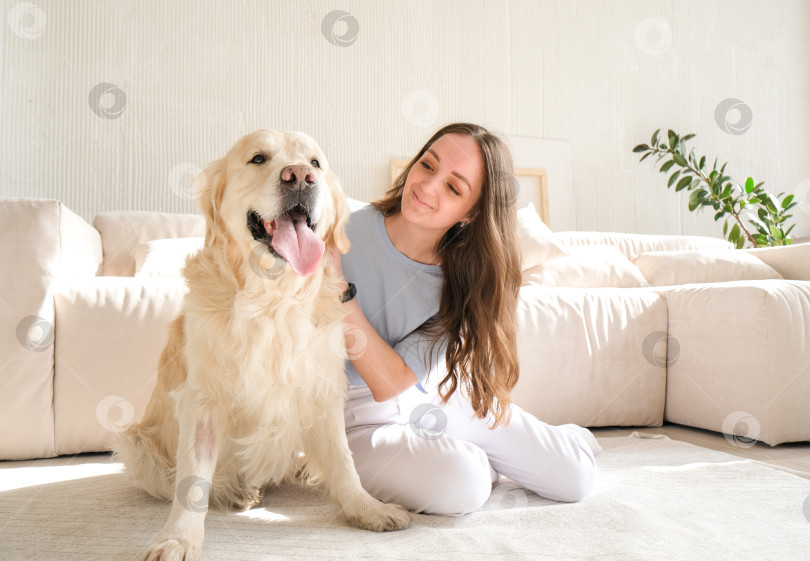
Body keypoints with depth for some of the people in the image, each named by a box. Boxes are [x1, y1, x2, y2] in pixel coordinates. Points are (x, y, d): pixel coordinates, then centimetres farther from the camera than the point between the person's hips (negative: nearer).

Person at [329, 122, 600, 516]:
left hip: (436, 401, 3)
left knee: (574, 477, -4)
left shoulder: (462, 281, -12)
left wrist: (337, 286, -33)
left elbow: (392, 381, -24)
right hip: (359, 416, -3)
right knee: (462, 483, -34)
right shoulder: (343, 235, -21)